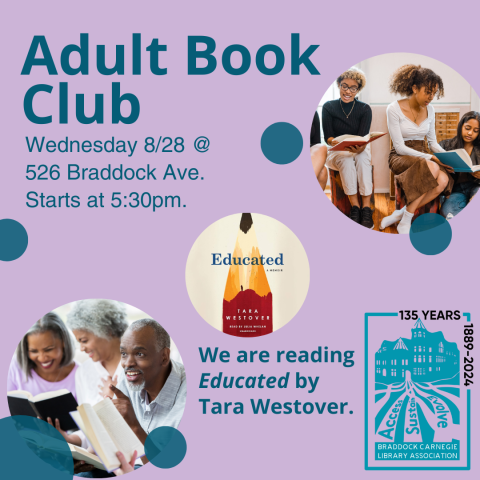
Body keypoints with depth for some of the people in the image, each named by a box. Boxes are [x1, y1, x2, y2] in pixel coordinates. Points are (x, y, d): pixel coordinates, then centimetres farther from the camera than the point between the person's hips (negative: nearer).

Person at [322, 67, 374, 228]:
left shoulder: (365, 109, 1)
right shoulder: (329, 107, 2)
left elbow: (364, 136, -12)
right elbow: (328, 136, -6)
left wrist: (359, 147, -36)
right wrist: (335, 142, -31)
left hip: (360, 150, 0)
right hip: (336, 153, 0)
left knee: (363, 158, -35)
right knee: (346, 160, -36)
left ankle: (366, 208, -41)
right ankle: (355, 207, -37)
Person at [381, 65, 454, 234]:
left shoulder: (429, 110, 8)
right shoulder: (394, 109, -10)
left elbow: (433, 143, 15)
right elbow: (400, 147, -13)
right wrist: (429, 157, -21)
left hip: (422, 155, 6)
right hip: (400, 158, -5)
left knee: (443, 180, -30)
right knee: (432, 168, -38)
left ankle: (398, 215, -20)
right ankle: (405, 222, -28)